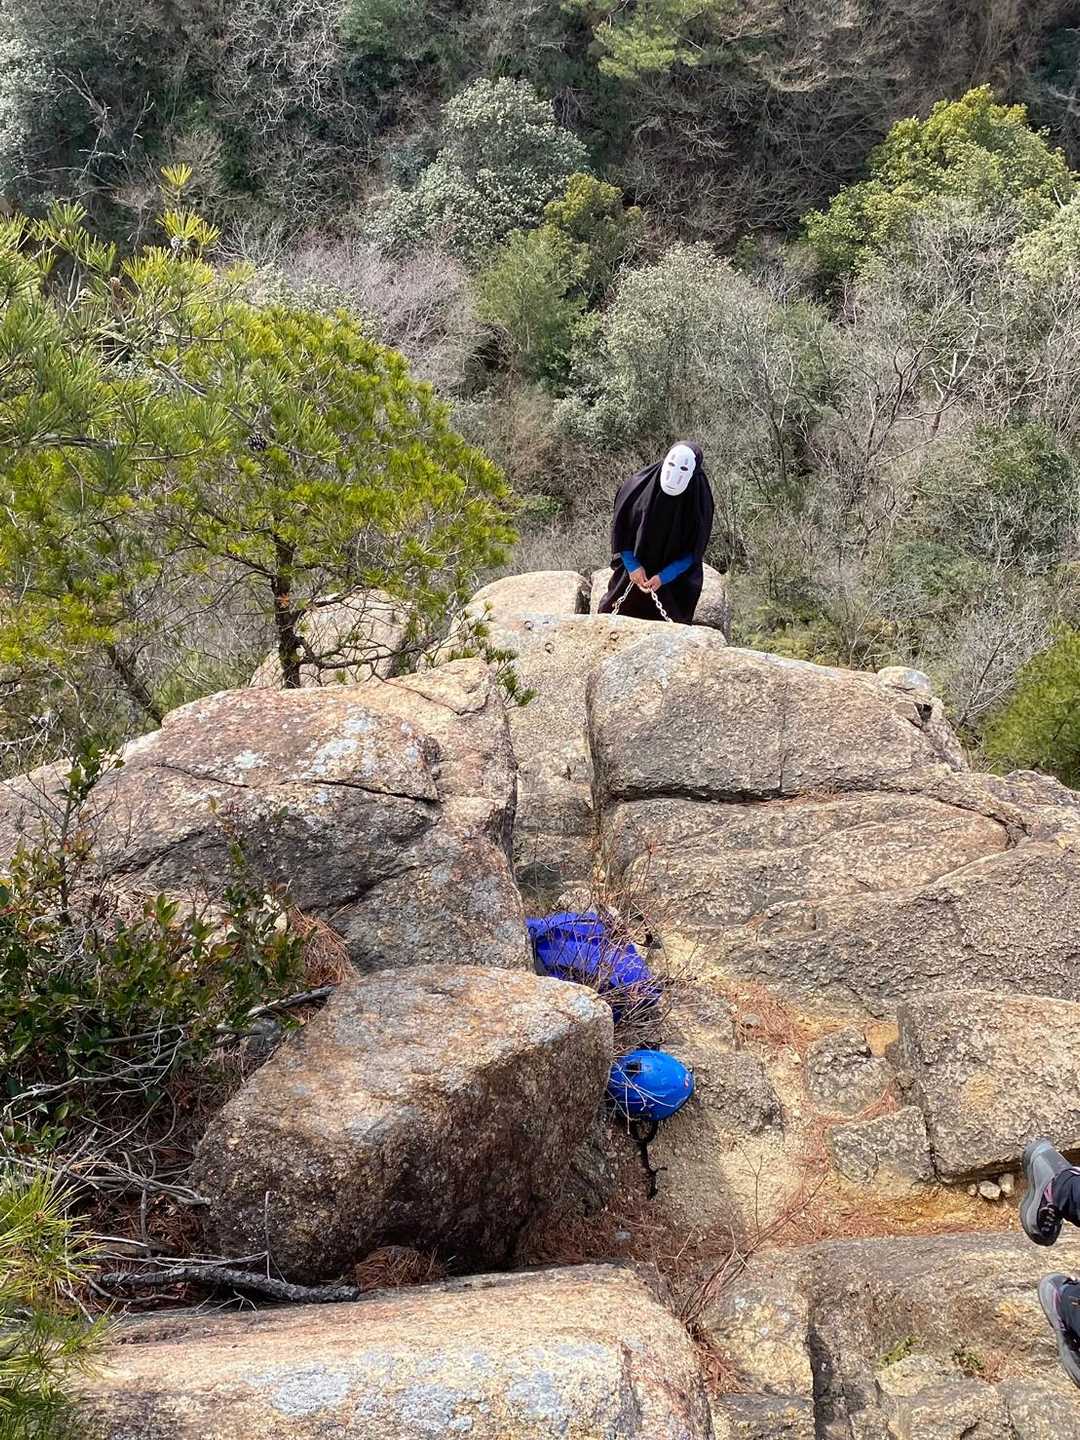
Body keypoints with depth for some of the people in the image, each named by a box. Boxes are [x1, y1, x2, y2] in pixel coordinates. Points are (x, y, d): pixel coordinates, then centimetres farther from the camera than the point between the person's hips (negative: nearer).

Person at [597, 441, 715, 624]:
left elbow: (694, 550, -11)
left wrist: (663, 577, -17)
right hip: (633, 572, 2)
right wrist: (633, 566, -11)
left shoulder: (699, 500, -18)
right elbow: (621, 528, -4)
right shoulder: (639, 484, -15)